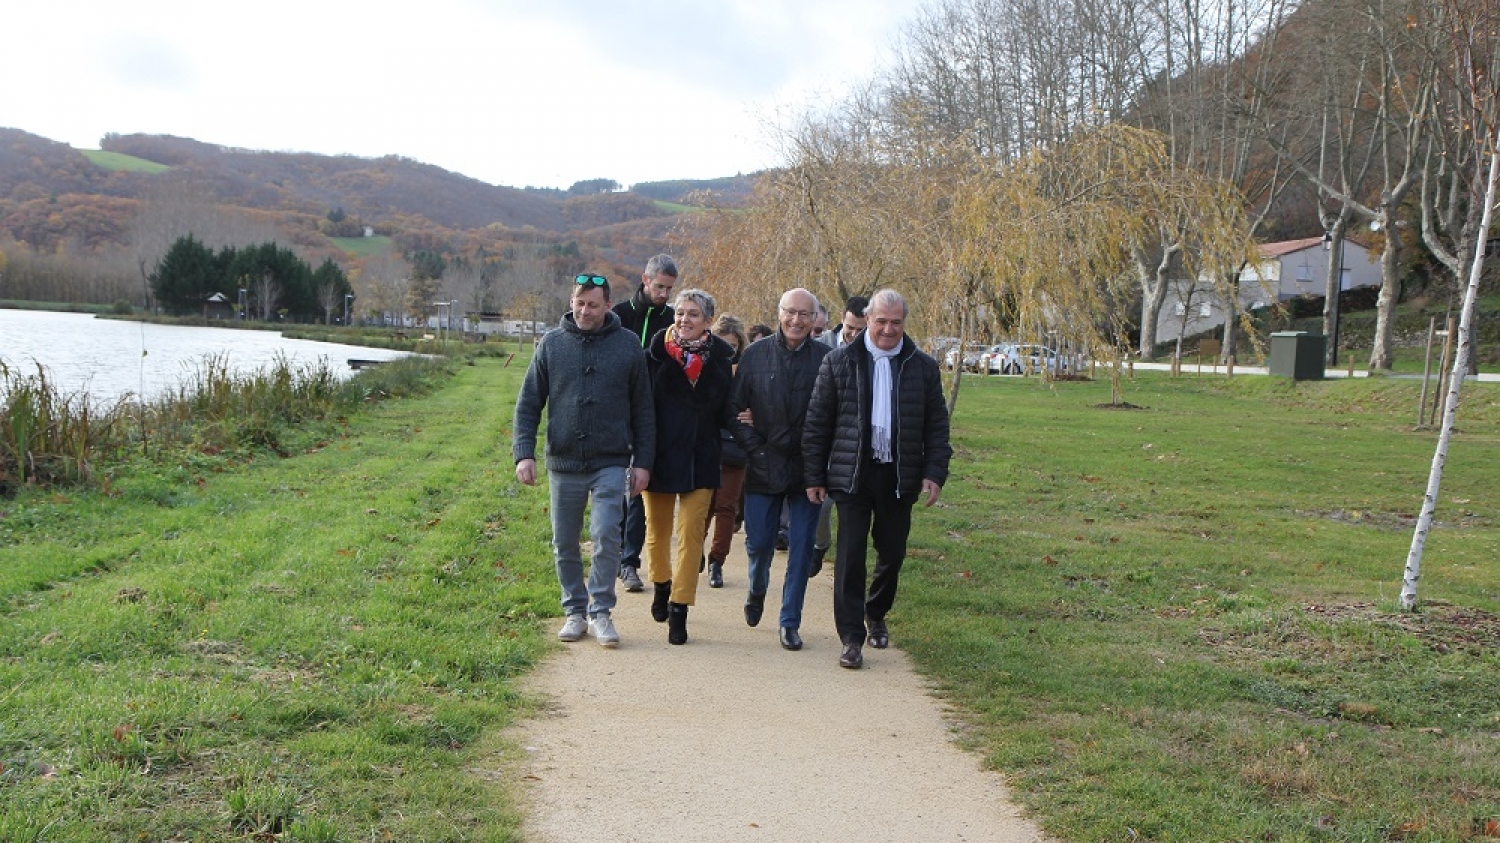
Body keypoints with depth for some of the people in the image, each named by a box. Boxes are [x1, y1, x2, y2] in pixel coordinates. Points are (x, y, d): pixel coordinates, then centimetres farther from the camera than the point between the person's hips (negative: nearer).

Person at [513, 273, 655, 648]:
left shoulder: (627, 345, 1)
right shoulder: (552, 343, 3)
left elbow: (643, 410, 5)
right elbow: (528, 403, 5)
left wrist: (643, 462, 1)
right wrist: (524, 452, -7)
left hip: (611, 463, -2)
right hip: (563, 463, 2)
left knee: (606, 535, -14)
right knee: (565, 544, 8)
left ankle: (600, 611, 0)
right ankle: (575, 611, 23)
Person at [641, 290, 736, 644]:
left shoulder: (719, 356, -2)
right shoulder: (658, 350, -3)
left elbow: (722, 409, -8)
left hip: (699, 457, -1)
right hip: (660, 452, 1)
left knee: (691, 532, -5)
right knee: (657, 529, 16)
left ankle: (679, 609, 2)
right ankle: (661, 586, 42)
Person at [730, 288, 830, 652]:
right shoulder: (755, 354, 0)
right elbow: (734, 407, 2)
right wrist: (751, 445, -6)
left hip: (807, 468, -1)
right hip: (764, 467, 1)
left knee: (801, 547, 3)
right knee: (758, 543, 6)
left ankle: (790, 622, 15)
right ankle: (757, 591, 39)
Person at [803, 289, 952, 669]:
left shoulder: (923, 367, 5)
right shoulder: (839, 362, 1)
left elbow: (937, 425, 8)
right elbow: (817, 421, 3)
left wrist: (934, 473, -2)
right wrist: (815, 475, 0)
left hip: (899, 477, 2)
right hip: (853, 475, -2)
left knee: (892, 554, 11)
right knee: (850, 556, -5)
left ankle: (876, 615, 36)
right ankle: (852, 637, 1)